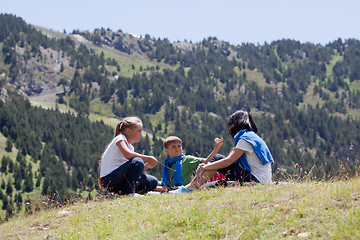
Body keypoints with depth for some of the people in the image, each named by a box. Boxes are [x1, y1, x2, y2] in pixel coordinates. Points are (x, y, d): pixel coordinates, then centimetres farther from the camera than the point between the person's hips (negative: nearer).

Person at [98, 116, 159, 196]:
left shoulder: (130, 147, 20)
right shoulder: (120, 138, -6)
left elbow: (134, 171, 13)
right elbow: (127, 155, -28)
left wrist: (146, 166, -2)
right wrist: (147, 158, -19)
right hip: (109, 179, -9)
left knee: (153, 182, 0)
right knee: (138, 162, -28)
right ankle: (127, 192, -22)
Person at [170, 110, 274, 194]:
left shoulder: (245, 138, -11)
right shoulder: (252, 136, 20)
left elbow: (228, 161, -17)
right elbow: (231, 159, 19)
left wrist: (205, 167, -8)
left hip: (256, 179, -9)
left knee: (218, 160, -9)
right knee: (217, 161, 7)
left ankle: (190, 188, -8)